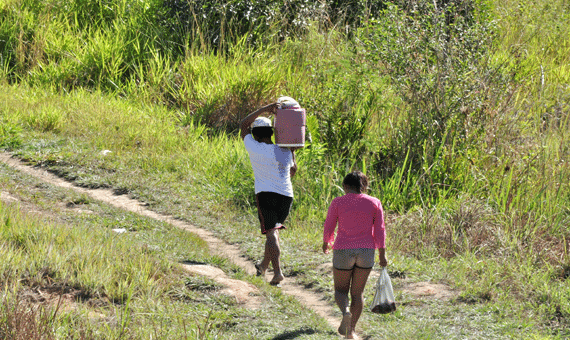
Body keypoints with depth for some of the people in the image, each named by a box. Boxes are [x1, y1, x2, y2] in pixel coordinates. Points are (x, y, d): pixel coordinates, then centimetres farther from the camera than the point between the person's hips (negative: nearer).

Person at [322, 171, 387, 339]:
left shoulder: (337, 202, -4)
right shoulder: (374, 203, 1)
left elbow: (328, 228, 1)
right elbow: (379, 231, -1)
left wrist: (326, 243, 20)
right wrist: (382, 255, 3)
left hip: (343, 251, -2)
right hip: (366, 251, 2)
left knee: (341, 290, 12)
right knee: (357, 292, 12)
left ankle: (346, 312, -18)